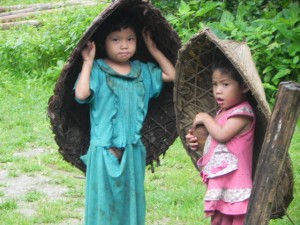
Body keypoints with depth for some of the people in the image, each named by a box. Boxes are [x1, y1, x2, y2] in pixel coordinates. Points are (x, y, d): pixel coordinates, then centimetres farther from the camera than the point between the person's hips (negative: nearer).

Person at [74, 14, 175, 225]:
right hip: (104, 151, -5)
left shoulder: (142, 71, 11)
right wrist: (88, 62, -15)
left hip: (133, 151, 5)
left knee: (131, 201, 12)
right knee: (104, 204, -1)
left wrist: (153, 49, 13)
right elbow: (81, 94, -21)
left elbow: (172, 75, 16)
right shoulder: (97, 70, -7)